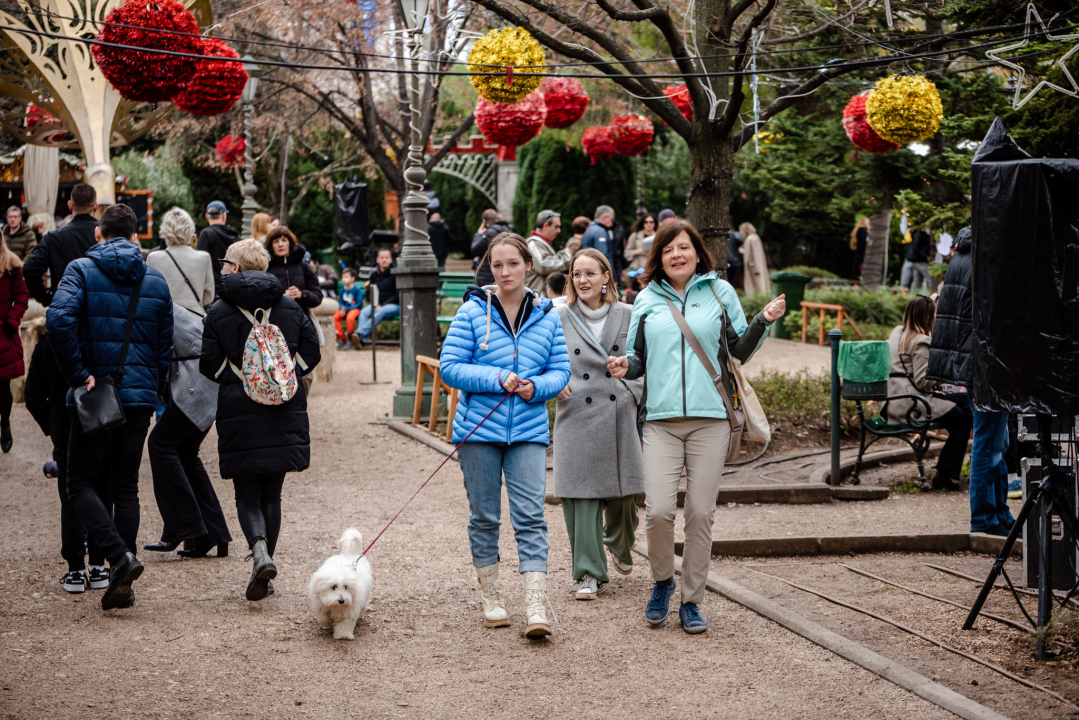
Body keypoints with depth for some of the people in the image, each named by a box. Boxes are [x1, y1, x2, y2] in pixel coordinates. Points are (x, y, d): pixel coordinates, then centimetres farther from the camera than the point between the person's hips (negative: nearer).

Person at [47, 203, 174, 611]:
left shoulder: (82, 270, -4)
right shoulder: (156, 281, 9)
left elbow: (58, 320, -22)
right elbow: (166, 347, 11)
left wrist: (78, 374, -16)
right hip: (140, 398, 4)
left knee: (82, 482, 6)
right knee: (126, 487, 10)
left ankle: (120, 557, -15)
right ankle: (123, 584, 9)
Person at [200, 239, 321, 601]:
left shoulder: (219, 313, -5)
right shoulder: (291, 307, 5)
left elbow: (210, 365, -6)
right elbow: (311, 354, 5)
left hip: (240, 414, -3)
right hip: (286, 413, 3)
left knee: (247, 493, 4)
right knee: (272, 493, 13)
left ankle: (260, 551, -20)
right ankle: (265, 564, 15)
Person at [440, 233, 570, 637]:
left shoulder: (547, 317, 7)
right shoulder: (472, 312, -1)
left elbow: (560, 371, 8)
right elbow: (450, 367, -5)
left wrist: (536, 387, -13)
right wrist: (496, 379, -17)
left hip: (529, 430, 1)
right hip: (479, 429, -1)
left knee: (530, 516, -7)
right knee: (484, 516, 7)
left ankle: (536, 607, -11)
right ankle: (491, 598, 21)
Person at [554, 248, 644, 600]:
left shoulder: (627, 316, 6)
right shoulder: (559, 319, 4)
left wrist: (634, 390, -1)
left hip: (618, 416, 1)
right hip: (576, 416, -1)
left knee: (622, 492, 6)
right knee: (581, 494, -4)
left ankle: (620, 546, 38)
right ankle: (588, 573, 4)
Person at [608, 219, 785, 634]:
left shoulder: (720, 292, 9)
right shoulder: (647, 300, 12)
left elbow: (739, 351, 10)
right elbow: (638, 358, 18)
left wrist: (763, 322, -6)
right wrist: (625, 366, -4)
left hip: (710, 418, 0)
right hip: (662, 419, 0)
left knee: (701, 513, 1)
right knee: (658, 510, -12)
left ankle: (691, 601, 14)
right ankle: (662, 581, 15)